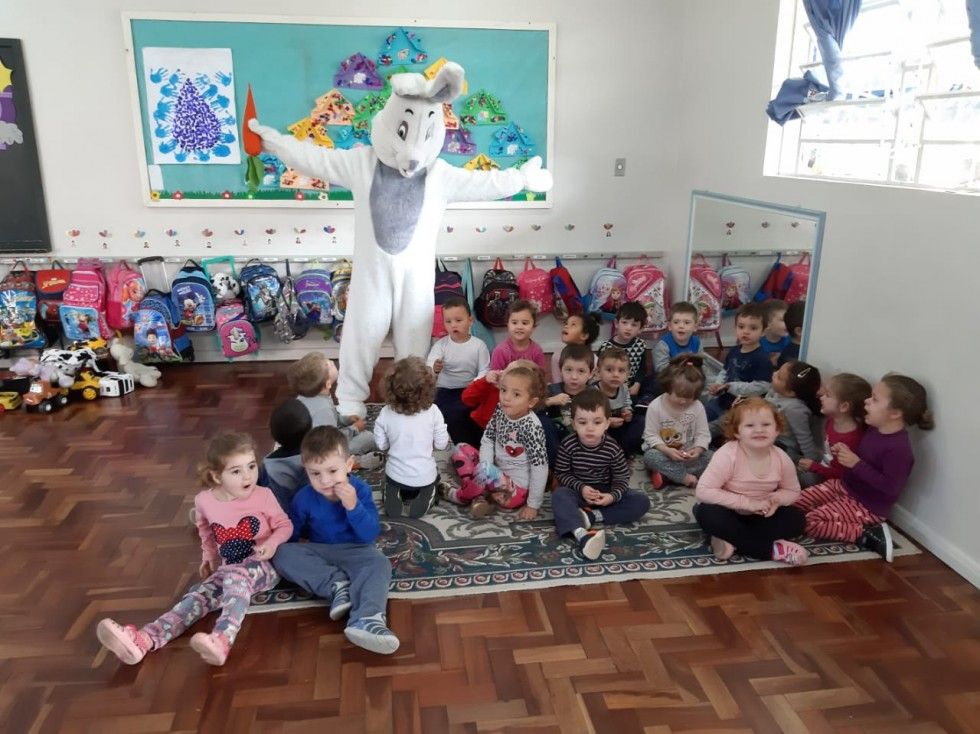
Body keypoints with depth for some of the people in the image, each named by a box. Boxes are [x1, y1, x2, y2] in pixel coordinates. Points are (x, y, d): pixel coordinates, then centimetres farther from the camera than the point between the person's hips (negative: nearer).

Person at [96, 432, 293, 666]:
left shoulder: (263, 496, -12)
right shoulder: (204, 501, -1)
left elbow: (285, 525, -2)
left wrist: (272, 543, -21)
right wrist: (209, 555, 17)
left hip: (264, 565, -5)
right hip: (228, 570, 5)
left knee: (236, 576, -37)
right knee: (198, 595, -20)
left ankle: (222, 640, -60)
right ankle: (143, 640, -37)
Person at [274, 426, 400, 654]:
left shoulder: (360, 490, -12)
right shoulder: (304, 498, -8)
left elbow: (371, 535, -18)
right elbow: (290, 534, 5)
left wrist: (353, 507, -31)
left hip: (355, 552, -2)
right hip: (319, 553, 2)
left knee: (379, 564, -34)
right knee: (282, 553, -24)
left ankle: (366, 620, -58)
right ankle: (337, 585, -32)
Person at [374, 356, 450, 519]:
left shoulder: (386, 413, -12)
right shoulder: (433, 411, -16)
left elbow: (381, 445, -2)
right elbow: (441, 444, -7)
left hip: (396, 473, 2)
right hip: (424, 475, -1)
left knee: (391, 485, 32)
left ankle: (393, 496, 5)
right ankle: (424, 496, 7)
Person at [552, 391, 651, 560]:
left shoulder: (613, 448, -14)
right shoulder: (568, 445, -15)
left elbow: (622, 478, -7)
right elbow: (561, 473, -8)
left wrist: (613, 496, -27)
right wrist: (581, 487, -23)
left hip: (605, 493, 2)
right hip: (578, 491, -1)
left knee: (642, 501, -17)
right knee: (559, 495, -34)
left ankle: (592, 516, -26)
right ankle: (581, 534, -58)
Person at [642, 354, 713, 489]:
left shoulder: (698, 407, -6)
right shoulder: (655, 407, -13)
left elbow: (702, 434, -3)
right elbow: (651, 435, -12)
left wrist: (697, 450, -24)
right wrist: (667, 451, -29)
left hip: (687, 455, 3)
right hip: (663, 452, -2)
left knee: (709, 457, -24)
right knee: (650, 456, -35)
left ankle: (666, 475, -28)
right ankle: (685, 477, -28)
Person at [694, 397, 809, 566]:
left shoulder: (782, 458, -12)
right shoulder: (727, 455, -27)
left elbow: (793, 491, 5)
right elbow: (703, 491, -33)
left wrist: (777, 498, -20)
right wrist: (747, 503, -31)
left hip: (758, 515, 5)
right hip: (728, 512, -4)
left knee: (796, 520, -13)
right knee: (707, 513, -34)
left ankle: (732, 540, -19)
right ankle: (771, 548, -23)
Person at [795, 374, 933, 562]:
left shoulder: (898, 448, -27)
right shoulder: (874, 429, 0)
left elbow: (891, 488, -30)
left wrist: (856, 464, -29)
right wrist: (844, 451, -4)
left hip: (866, 506, -9)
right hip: (843, 486, 9)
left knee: (811, 522, -20)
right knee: (796, 502, 4)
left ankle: (868, 535, -11)